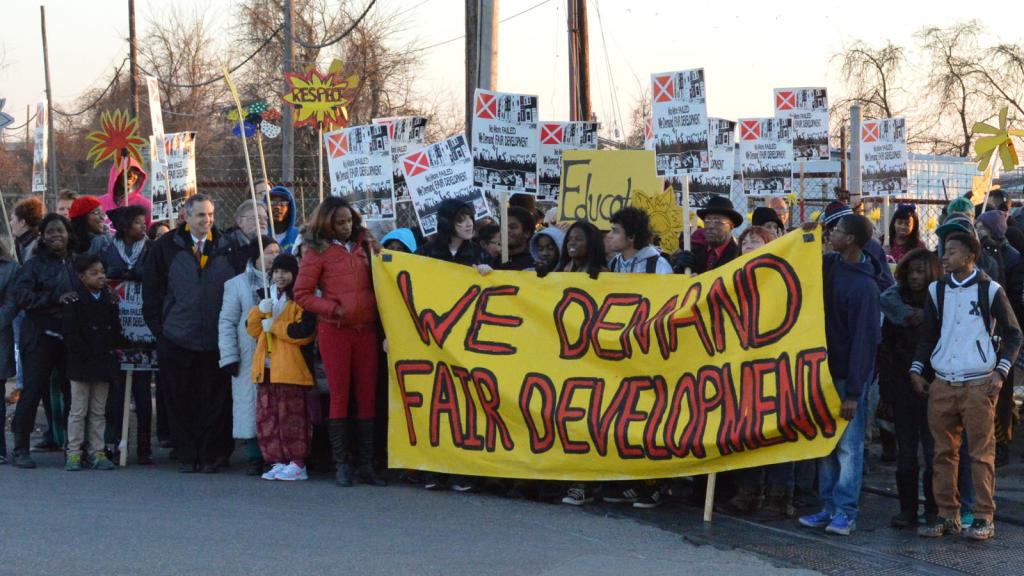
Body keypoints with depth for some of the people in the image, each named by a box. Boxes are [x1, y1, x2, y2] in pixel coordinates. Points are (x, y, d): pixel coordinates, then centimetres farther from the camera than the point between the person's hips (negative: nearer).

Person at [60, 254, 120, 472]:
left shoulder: (109, 299, 7)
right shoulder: (74, 301, -8)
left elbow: (116, 329, 10)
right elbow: (70, 333, -11)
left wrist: (110, 351, -2)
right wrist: (85, 354, -13)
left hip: (104, 363, 5)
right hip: (81, 364, -4)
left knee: (99, 411, 8)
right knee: (78, 411, 1)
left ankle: (97, 452, 12)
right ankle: (74, 453, 5)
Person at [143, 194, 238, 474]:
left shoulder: (226, 247, 5)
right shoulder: (166, 246, 4)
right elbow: (151, 290, 7)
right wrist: (158, 327, 0)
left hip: (216, 340, 0)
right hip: (177, 340, 0)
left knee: (215, 401, 2)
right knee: (181, 401, 4)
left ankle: (210, 455, 11)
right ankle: (186, 455, 13)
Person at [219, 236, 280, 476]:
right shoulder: (237, 284, 6)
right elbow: (226, 322, 4)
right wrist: (229, 357, -4)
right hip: (250, 358, -2)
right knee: (251, 404, -3)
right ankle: (254, 458, 3)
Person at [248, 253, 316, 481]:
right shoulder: (269, 298, 21)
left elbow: (305, 331, -16)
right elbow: (253, 330, 17)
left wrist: (274, 326, -10)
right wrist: (259, 311, -3)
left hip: (290, 368, -7)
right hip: (266, 368, 7)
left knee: (290, 417, -7)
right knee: (266, 417, 5)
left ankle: (297, 464, -2)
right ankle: (279, 462, 11)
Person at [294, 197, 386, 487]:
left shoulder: (362, 245, 11)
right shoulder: (318, 251, -1)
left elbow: (374, 283, 20)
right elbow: (302, 294, -3)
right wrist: (333, 308, -11)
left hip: (365, 329, 4)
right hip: (334, 331, -4)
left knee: (367, 396, 3)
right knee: (340, 396, -1)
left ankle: (366, 465, 7)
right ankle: (341, 465, 5)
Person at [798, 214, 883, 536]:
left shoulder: (864, 286, -18)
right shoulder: (830, 265, 4)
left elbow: (864, 340, -19)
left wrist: (853, 392, -19)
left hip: (849, 375, -8)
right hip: (827, 368, 8)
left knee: (848, 445, -3)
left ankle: (845, 512, 1)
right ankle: (829, 507, 17)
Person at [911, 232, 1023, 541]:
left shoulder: (990, 290, -1)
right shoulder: (937, 290, 10)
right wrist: (917, 370, 8)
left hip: (979, 385, -4)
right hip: (942, 385, 4)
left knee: (982, 453, -4)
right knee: (943, 453, 5)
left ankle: (983, 518, 1)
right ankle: (947, 515, 12)